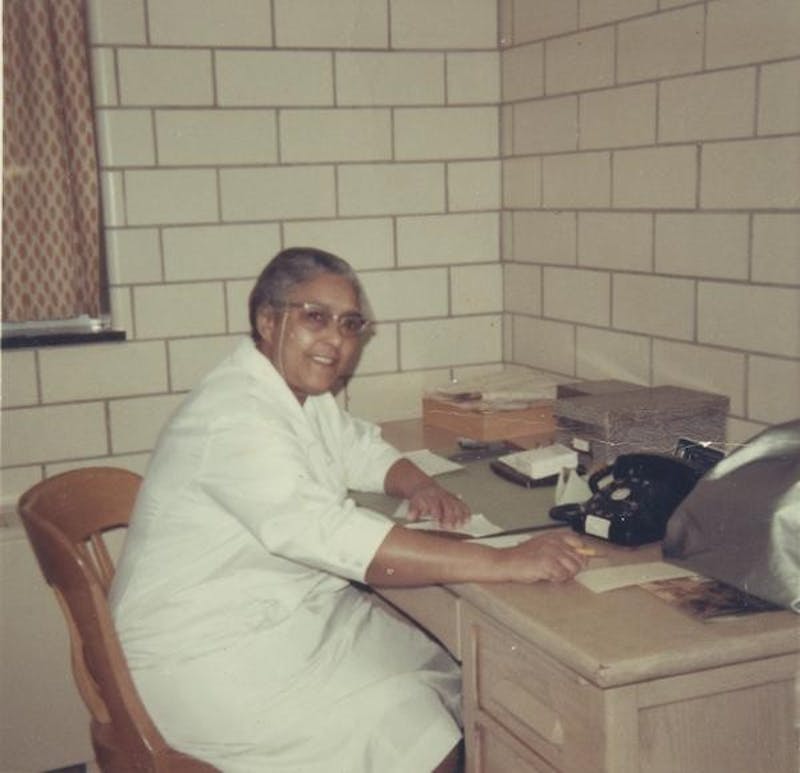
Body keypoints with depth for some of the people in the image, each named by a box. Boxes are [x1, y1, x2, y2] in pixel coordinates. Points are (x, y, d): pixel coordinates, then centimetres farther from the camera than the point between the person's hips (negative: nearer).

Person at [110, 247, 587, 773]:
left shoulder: (304, 391, 5)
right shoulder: (234, 417, -25)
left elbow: (362, 449, 22)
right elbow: (331, 535, -35)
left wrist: (420, 487, -3)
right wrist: (504, 563, -37)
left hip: (301, 613, 9)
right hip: (211, 651, -9)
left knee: (452, 690, 1)